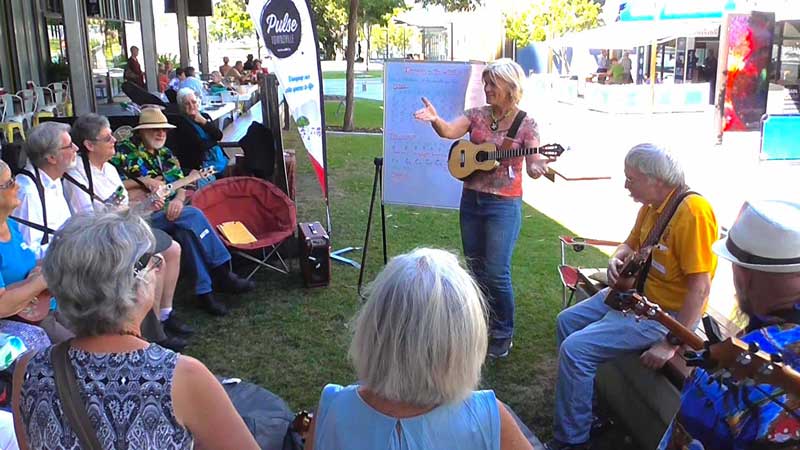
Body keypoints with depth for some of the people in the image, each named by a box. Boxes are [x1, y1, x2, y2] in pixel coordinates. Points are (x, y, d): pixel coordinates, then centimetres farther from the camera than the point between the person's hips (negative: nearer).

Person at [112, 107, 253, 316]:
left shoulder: (166, 155, 20)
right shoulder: (124, 151, 2)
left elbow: (181, 184, 12)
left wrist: (178, 199, -11)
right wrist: (142, 182, -14)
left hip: (168, 211, 6)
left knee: (190, 229, -28)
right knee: (193, 215, -27)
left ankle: (205, 290, -23)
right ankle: (222, 274, -20)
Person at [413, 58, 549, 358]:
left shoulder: (526, 124, -6)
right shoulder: (477, 115, 4)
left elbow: (533, 168, -11)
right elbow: (449, 132, -12)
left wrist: (541, 166, -35)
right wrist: (435, 119, -33)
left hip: (504, 206, -5)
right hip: (471, 200, 5)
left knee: (497, 273, -4)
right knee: (475, 267, 15)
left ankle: (503, 334, 15)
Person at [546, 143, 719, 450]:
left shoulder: (692, 211, -26)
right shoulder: (652, 205, 3)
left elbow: (700, 287, -27)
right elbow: (631, 244, 21)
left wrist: (671, 344, -28)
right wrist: (617, 260, -3)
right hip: (636, 294, 10)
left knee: (576, 349, -19)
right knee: (567, 322, 17)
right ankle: (583, 400, 30)